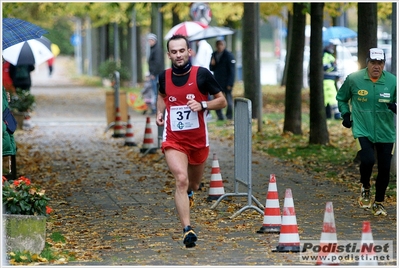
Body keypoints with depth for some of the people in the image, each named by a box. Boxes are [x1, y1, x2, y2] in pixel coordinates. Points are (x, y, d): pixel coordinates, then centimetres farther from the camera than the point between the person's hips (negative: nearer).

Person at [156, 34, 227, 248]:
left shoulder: (202, 74, -9)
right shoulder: (164, 77, -1)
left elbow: (222, 101, -3)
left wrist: (202, 105, -20)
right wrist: (160, 112, 4)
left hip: (198, 139, 1)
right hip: (173, 139, -1)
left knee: (193, 184, 18)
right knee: (181, 180, -21)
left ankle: (188, 193, 57)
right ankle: (187, 230, -23)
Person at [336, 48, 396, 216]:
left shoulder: (392, 81, -4)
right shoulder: (353, 79, -4)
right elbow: (341, 98, 14)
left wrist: (395, 107, -18)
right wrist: (345, 114, 1)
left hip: (386, 133, 2)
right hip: (362, 131, -2)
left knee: (384, 169, 3)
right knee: (367, 160, -23)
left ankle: (379, 202, 25)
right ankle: (365, 188, 9)